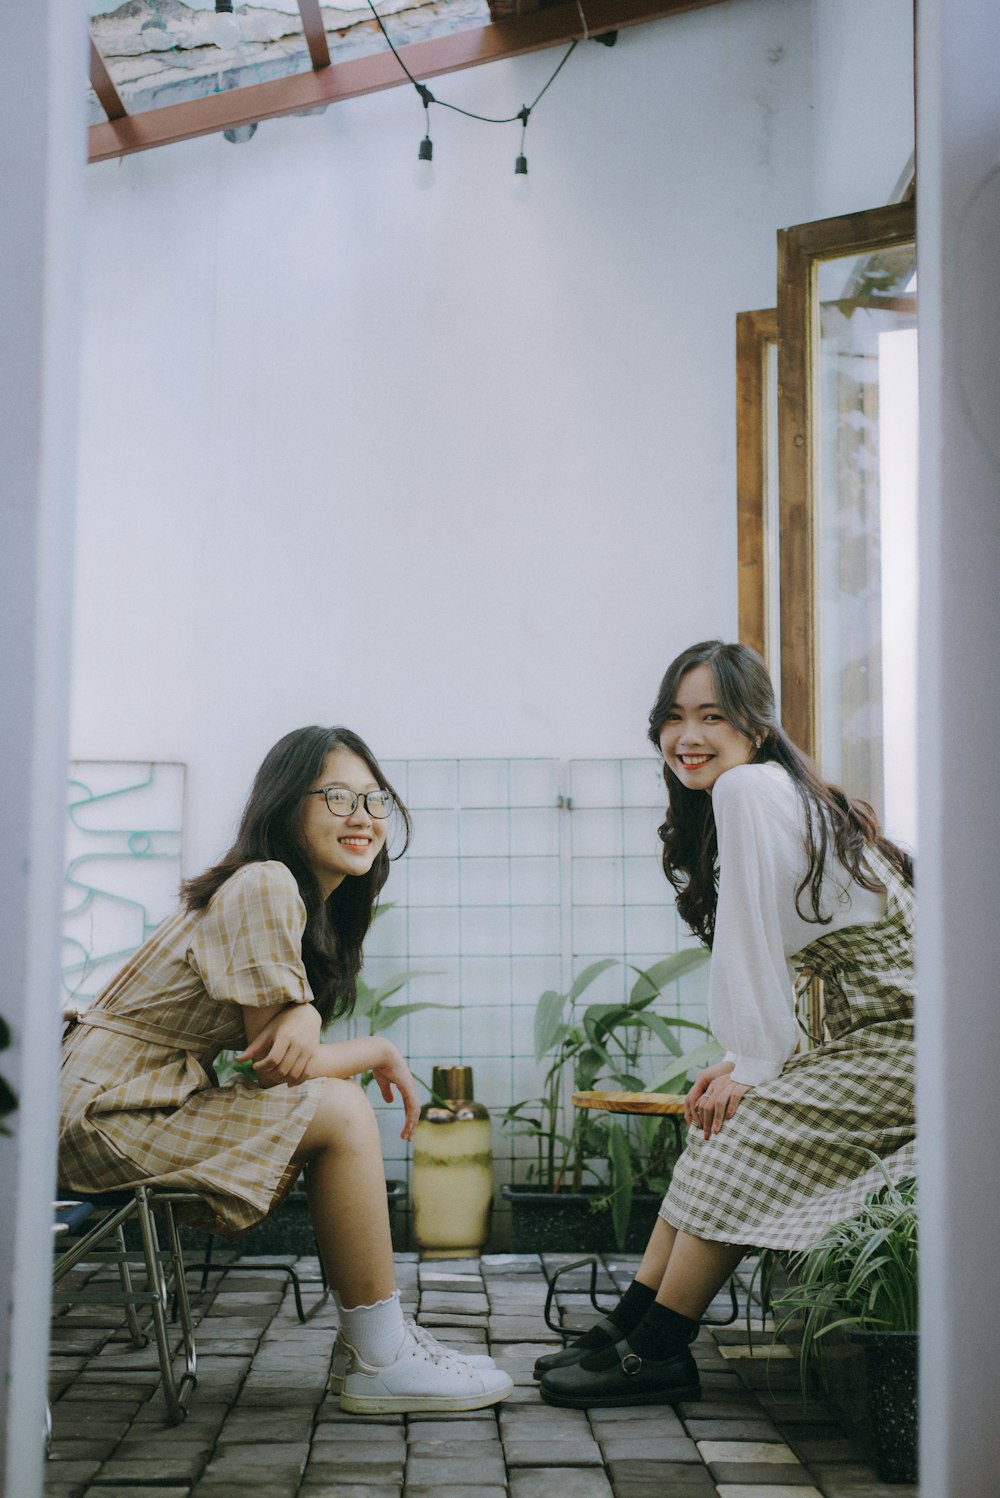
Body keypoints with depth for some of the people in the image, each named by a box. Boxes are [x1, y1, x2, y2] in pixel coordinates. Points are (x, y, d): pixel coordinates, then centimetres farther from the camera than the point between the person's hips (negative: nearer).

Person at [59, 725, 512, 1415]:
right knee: (342, 1112, -16)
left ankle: (367, 1338, 9)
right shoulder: (265, 886, -18)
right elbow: (277, 1066, -19)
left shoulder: (315, 904, 13)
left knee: (342, 1098, 6)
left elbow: (291, 1049, 2)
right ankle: (381, 1361, -7)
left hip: (159, 1098, 10)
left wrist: (305, 1013, -21)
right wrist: (380, 1052, -4)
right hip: (107, 1117, -10)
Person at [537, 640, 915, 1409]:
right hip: (868, 1030, 9)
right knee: (719, 1130, 6)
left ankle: (656, 1352, -1)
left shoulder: (749, 788, -16)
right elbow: (781, 954, 13)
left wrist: (756, 1070, -9)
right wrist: (745, 1063, 5)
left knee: (741, 1142, -12)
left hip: (898, 1037, -9)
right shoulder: (745, 796, 13)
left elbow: (754, 943, -16)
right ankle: (630, 1326, 10)